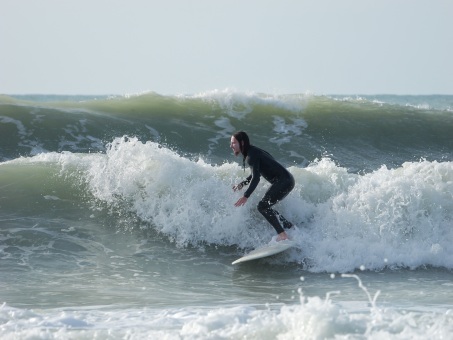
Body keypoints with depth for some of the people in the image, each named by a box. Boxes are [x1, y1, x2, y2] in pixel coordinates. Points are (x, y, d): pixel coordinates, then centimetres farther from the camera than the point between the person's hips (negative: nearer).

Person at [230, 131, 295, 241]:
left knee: (263, 206, -15)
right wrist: (242, 184, 28)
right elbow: (256, 173, 29)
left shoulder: (252, 156, -15)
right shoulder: (253, 152, 15)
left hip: (283, 181, -10)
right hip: (286, 181, 10)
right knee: (266, 208, 16)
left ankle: (282, 234, -22)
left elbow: (256, 178, -25)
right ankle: (290, 227, 19)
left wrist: (246, 196, -31)